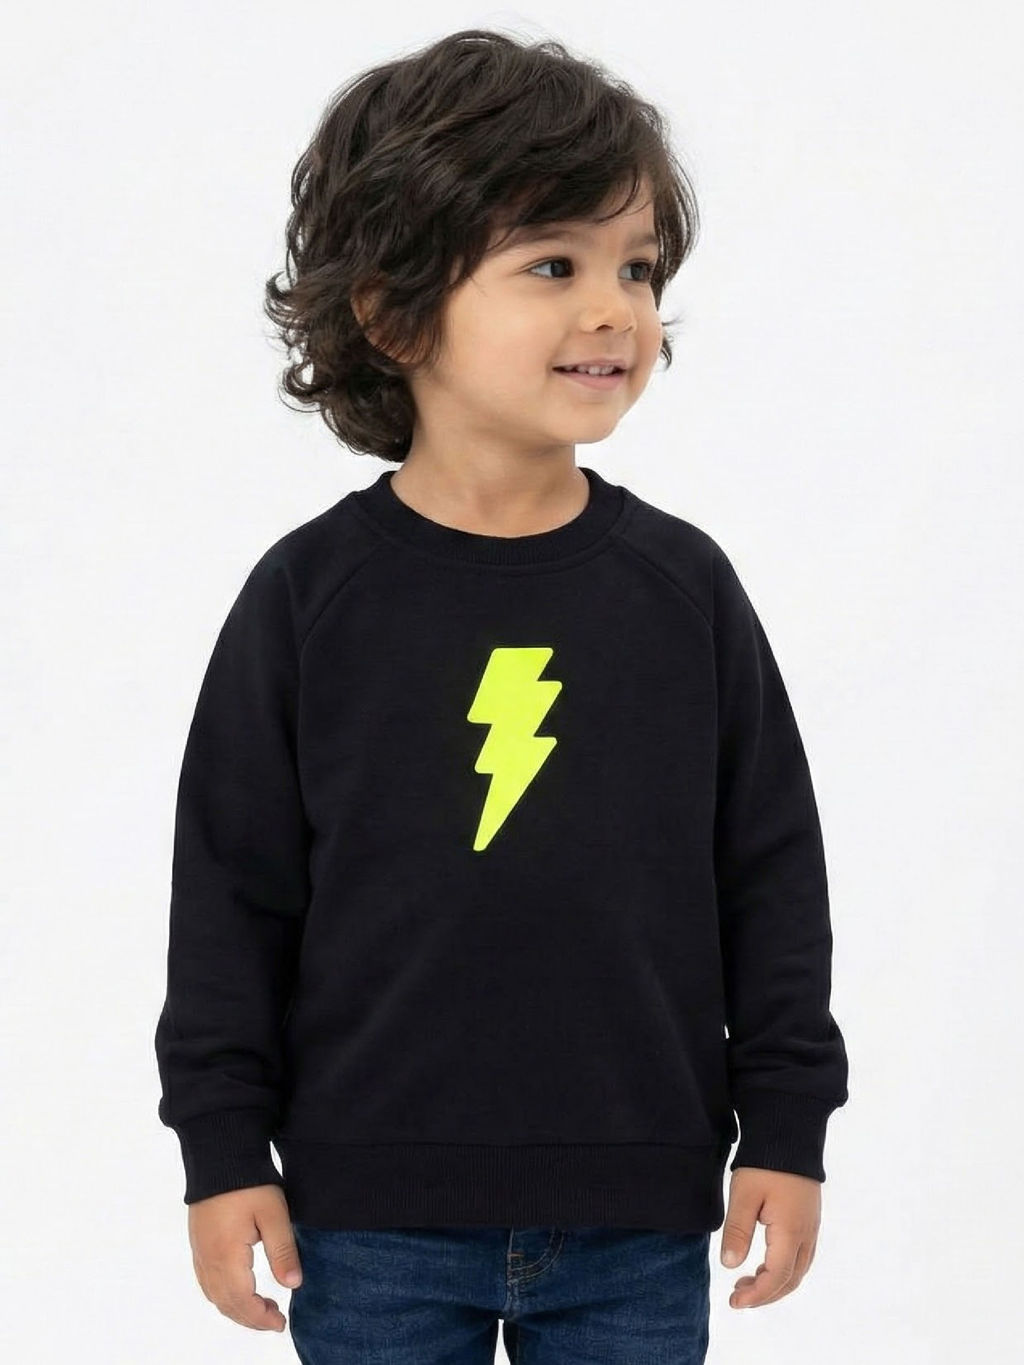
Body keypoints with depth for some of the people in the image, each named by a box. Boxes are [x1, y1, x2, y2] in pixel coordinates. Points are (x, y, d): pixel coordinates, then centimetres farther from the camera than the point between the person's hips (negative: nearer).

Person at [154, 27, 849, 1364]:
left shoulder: (685, 586, 1)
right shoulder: (310, 594, -4)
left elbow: (772, 873, 6)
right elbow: (232, 887, 0)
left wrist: (786, 1126, 4)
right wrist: (223, 1148, -1)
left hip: (641, 1219, 2)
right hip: (373, 1216, -1)